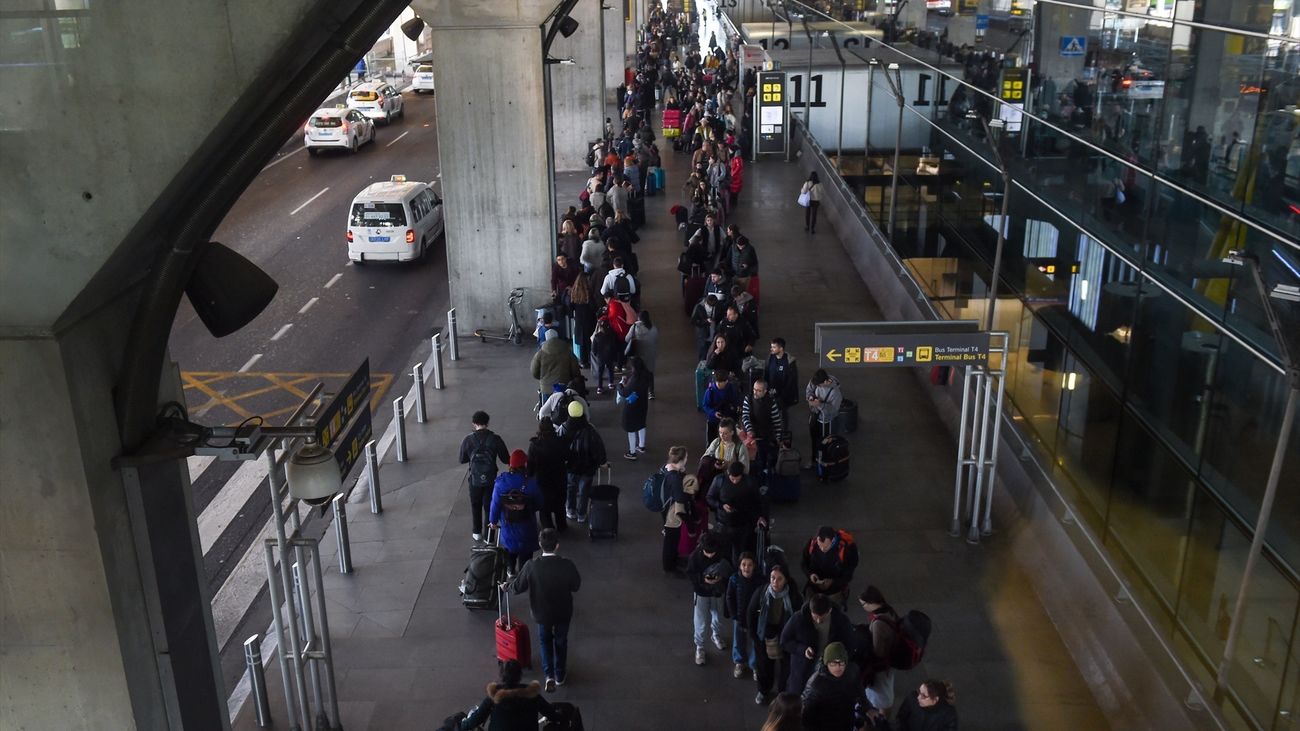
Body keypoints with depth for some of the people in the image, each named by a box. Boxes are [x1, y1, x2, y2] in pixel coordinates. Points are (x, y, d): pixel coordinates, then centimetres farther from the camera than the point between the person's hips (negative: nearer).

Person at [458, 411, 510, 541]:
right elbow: (506, 460, -5)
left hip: (475, 479, 1)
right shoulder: (495, 439, -13)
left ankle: (477, 532, 31)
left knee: (475, 505, 20)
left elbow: (462, 460, -1)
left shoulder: (468, 440, -12)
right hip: (491, 478, -1)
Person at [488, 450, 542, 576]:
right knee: (525, 551, 18)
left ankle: (510, 571, 44)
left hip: (507, 524, 2)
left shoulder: (501, 482, -20)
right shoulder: (530, 483, -24)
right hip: (526, 527, -2)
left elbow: (495, 503, -12)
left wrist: (493, 521, 4)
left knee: (509, 546, 28)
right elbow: (539, 504, -12)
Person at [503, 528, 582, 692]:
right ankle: (560, 676, 40)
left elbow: (518, 587, -11)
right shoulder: (567, 565, -27)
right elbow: (576, 587, -10)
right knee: (561, 642, 25)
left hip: (542, 613, 0)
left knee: (545, 641, 27)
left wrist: (507, 586, 11)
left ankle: (549, 675, 17)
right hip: (563, 613, 0)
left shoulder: (531, 566, -26)